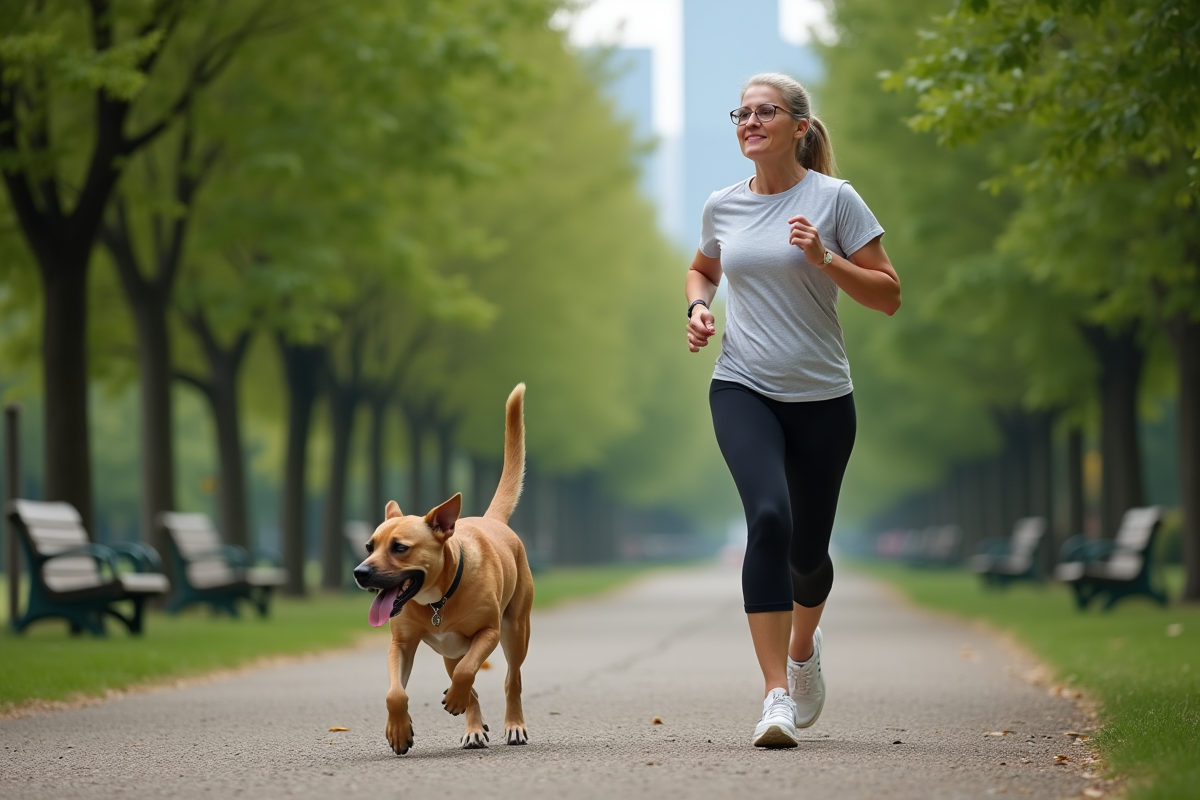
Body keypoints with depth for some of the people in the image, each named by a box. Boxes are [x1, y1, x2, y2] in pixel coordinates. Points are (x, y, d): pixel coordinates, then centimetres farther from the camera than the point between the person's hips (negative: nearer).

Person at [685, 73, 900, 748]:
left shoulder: (834, 199, -4)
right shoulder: (723, 206, 6)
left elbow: (889, 296, -4)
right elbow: (703, 268, 28)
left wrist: (825, 260, -17)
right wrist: (698, 306, 7)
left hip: (821, 397, -1)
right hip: (743, 390, 1)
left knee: (807, 549, 9)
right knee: (768, 518, -24)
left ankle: (804, 645, 46)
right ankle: (777, 696, -25)